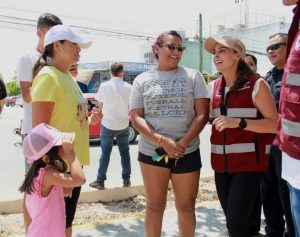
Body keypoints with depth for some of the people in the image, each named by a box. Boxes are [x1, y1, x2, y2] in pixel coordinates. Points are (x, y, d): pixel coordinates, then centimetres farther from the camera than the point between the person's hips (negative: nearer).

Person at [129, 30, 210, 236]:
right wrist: (163, 141, -16)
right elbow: (136, 117, -2)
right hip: (151, 151, 0)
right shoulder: (142, 80, 4)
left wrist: (182, 144, -15)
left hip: (187, 153, 0)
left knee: (186, 206, 10)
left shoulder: (193, 76, 3)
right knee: (155, 206, 11)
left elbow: (202, 114, -3)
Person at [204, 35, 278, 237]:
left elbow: (274, 124, -12)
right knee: (231, 220, 13)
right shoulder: (216, 87, 10)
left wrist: (238, 122, -21)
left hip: (248, 162, -6)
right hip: (221, 163, 6)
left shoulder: (256, 84, -8)